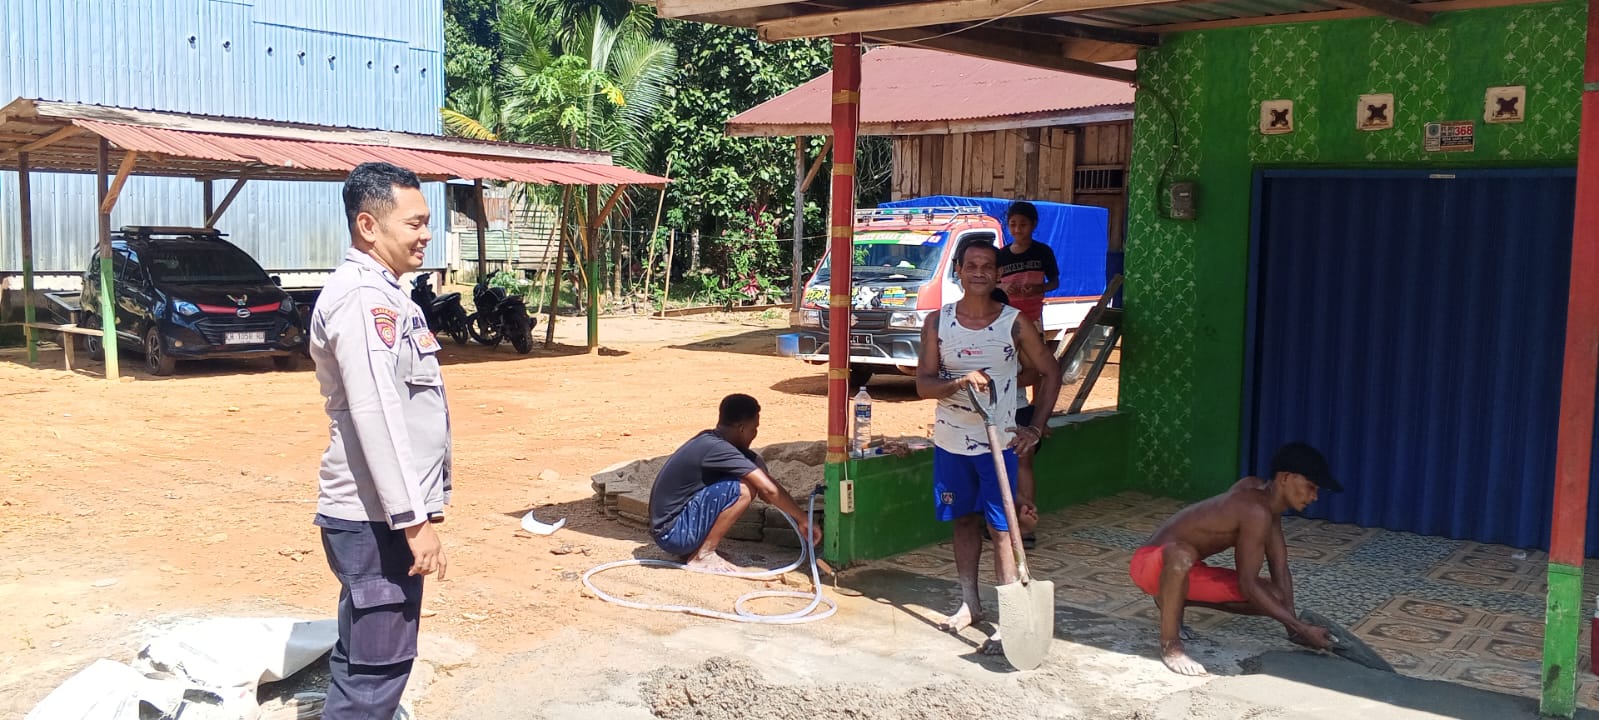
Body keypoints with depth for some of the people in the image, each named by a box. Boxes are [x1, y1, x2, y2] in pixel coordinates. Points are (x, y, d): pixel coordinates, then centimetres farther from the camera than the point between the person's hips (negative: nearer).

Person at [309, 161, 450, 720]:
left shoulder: (379, 292, 17)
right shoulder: (362, 297, -16)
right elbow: (375, 416, -24)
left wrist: (420, 506, 22)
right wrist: (414, 519, -24)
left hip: (379, 514, 10)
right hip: (377, 518, -10)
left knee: (363, 658, 18)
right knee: (375, 670, -5)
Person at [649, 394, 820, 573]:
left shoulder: (707, 440, 8)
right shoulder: (717, 448, -20)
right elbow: (769, 490, -23)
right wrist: (804, 520, -13)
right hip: (672, 533, -9)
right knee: (743, 489, -21)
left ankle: (694, 548, 11)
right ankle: (703, 556, -9)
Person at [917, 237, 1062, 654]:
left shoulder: (1015, 323, -5)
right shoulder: (938, 322, -1)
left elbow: (1050, 374, 4)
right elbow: (923, 384, -4)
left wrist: (1037, 426, -4)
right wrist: (959, 382, -24)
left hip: (1000, 442, -3)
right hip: (951, 441, 3)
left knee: (1001, 529, -3)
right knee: (965, 521, 14)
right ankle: (970, 604, 28)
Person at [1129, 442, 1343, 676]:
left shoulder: (1265, 495, 0)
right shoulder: (1257, 511, -28)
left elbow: (1280, 568, 2)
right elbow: (1247, 584, -25)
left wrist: (1293, 628, -7)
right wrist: (1301, 628, -23)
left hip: (1185, 570, 9)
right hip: (1151, 563, -9)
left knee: (1272, 597, 1)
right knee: (1182, 554, -44)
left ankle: (1172, 599, 14)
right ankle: (1170, 645, -22)